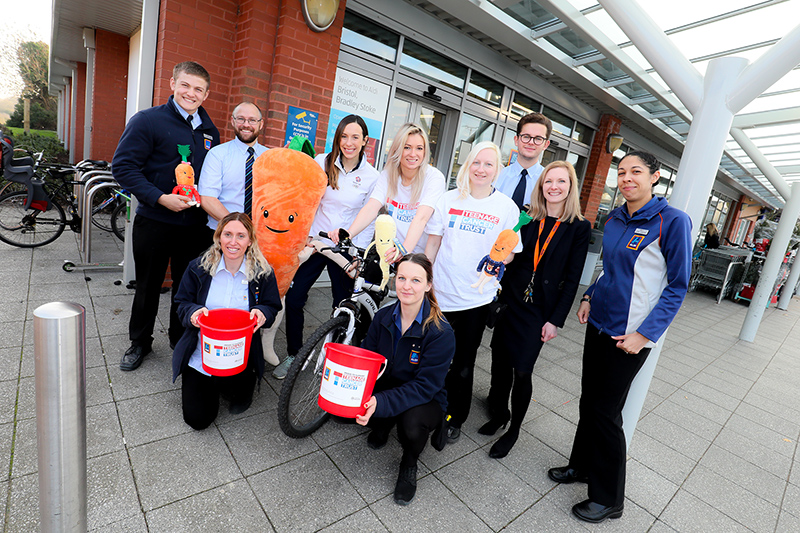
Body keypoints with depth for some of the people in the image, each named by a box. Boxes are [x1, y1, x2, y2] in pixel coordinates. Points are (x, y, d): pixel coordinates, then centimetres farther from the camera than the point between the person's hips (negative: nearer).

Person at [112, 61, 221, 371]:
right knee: (148, 286, 11)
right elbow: (124, 166, -11)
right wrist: (161, 198, -21)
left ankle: (180, 339, 34)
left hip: (195, 225, 4)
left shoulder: (209, 131, 9)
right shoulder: (148, 121, -7)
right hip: (155, 222, -3)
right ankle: (139, 342, 32)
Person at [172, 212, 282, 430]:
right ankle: (212, 386, 34)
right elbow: (182, 304, 3)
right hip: (201, 352, 1)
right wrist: (193, 312, -21)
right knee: (197, 419, 1)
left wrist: (262, 313, -24)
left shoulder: (263, 273, -8)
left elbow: (272, 307, -1)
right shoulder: (199, 267, -5)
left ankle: (244, 389, 14)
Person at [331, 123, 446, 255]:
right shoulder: (387, 175, 1)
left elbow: (421, 218, -25)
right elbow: (371, 208, -13)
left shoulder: (435, 178, -11)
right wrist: (349, 233, -31)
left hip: (422, 253, -3)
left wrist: (405, 249, -41)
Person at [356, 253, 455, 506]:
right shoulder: (383, 317, -8)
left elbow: (425, 387, -25)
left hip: (425, 399, -3)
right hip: (386, 385, 4)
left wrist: (380, 402, -38)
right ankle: (382, 427, 12)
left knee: (412, 425, -35)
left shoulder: (441, 332, -24)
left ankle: (409, 464, 5)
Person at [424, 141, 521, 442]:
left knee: (463, 365, 9)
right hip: (439, 293, 2)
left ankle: (455, 418, 32)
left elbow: (511, 254, 5)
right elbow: (433, 243, 7)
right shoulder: (449, 199, 4)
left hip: (476, 298, -2)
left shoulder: (507, 207, 0)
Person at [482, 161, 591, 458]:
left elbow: (572, 278, -3)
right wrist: (497, 296, -2)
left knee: (522, 371, 1)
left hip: (539, 311, -3)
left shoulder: (579, 228, -2)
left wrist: (556, 320, -7)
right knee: (500, 363, 11)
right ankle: (499, 413, 36)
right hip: (510, 301, 3)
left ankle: (514, 430, 24)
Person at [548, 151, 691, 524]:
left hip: (630, 336, -6)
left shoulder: (673, 221, -12)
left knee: (605, 411, 4)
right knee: (589, 400, 16)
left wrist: (644, 334, -16)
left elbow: (677, 286, -11)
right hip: (599, 323, 6)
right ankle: (582, 465, 39)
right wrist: (589, 297, 5)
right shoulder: (615, 218, 7)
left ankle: (608, 499, 25)